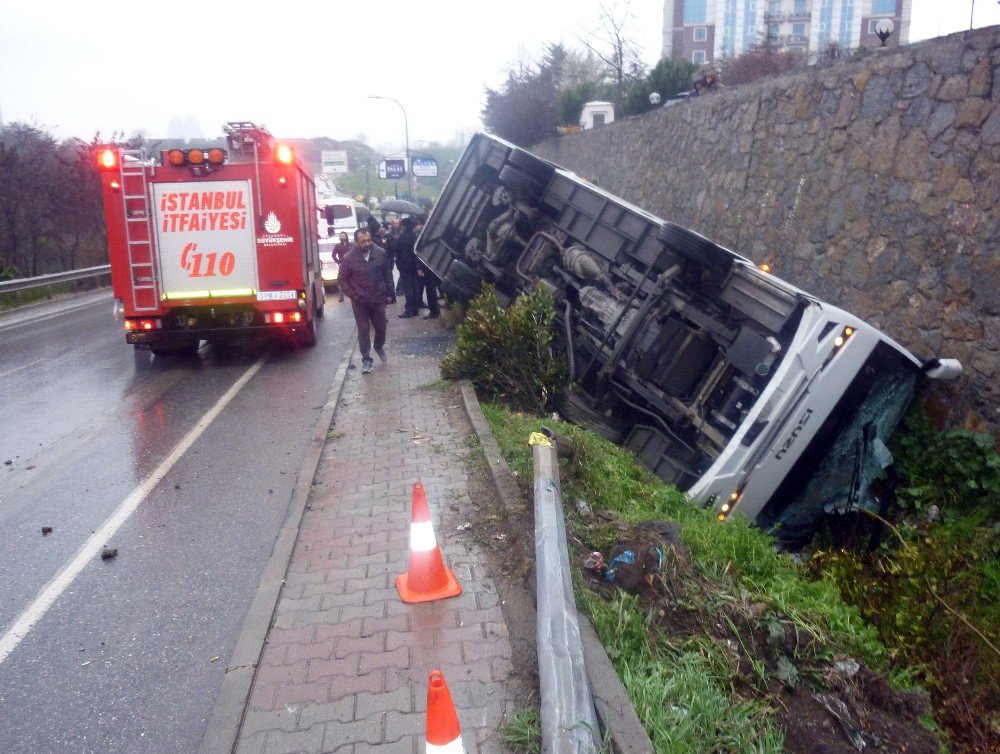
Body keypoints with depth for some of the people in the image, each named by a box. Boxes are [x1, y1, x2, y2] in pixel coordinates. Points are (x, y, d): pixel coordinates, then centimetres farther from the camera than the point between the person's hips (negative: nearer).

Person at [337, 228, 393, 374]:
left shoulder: (380, 253, -7)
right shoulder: (349, 258, -13)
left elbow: (387, 274, 4)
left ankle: (379, 347, 44)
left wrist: (389, 293, 5)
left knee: (381, 328, 14)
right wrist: (353, 295, -8)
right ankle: (366, 360, 15)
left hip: (378, 300, 2)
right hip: (360, 302, -2)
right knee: (363, 332, 5)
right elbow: (343, 280, -2)